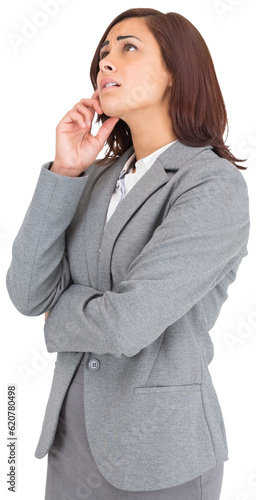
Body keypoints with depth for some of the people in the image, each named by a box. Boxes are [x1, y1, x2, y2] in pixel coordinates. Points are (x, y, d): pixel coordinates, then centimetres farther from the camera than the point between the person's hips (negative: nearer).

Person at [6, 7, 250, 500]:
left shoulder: (216, 186, -17)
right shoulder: (97, 178, 3)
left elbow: (127, 324, -24)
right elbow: (28, 294, -6)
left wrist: (60, 317, -5)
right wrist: (64, 172, -12)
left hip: (160, 455, -5)